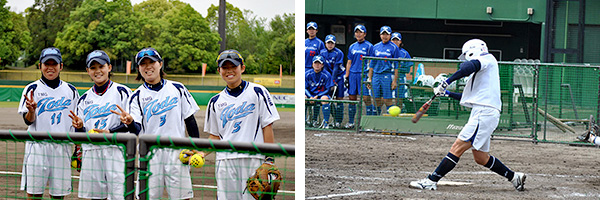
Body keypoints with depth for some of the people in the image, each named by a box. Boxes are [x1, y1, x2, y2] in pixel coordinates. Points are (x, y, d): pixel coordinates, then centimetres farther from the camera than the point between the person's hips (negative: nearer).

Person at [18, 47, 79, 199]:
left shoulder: (71, 90, 9)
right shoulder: (32, 89, 2)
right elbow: (28, 121, -2)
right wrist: (32, 110, -25)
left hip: (62, 147, 2)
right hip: (37, 146, -2)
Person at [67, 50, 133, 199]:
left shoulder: (121, 92, 2)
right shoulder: (84, 99, 16)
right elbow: (81, 135, 16)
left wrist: (110, 132, -18)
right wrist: (79, 127, -7)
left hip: (115, 151, -4)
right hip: (90, 152, 4)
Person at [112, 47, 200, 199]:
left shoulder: (177, 88, 7)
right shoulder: (137, 96, 5)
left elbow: (190, 121, 11)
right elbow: (137, 130, -7)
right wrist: (129, 123, -30)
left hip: (176, 152, 0)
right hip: (149, 153, 0)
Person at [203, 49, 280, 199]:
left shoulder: (257, 92, 5)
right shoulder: (215, 102, 15)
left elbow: (267, 127, 1)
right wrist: (202, 153, 0)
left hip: (253, 159, -3)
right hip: (225, 163, 3)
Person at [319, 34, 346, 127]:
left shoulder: (339, 53, -13)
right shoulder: (322, 52, 1)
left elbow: (336, 68, -17)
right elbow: (324, 67, -1)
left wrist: (333, 80, -22)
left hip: (339, 77, -4)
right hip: (329, 77, 4)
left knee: (339, 99, -5)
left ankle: (338, 121, -2)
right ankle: (335, 117, 14)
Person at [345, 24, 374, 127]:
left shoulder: (369, 46, 1)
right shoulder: (352, 47, 16)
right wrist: (346, 76, 11)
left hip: (364, 75, -5)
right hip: (353, 75, 5)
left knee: (366, 98, -8)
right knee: (352, 98, 6)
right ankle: (351, 121, 12)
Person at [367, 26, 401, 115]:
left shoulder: (394, 48, 0)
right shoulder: (375, 47, 13)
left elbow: (396, 66, -2)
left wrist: (395, 80, -9)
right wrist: (370, 79, 11)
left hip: (387, 75, -4)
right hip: (376, 75, 4)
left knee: (388, 100, -7)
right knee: (376, 100, 5)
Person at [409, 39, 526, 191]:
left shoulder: (487, 58, 0)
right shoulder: (480, 71, 29)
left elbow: (469, 66, -23)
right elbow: (467, 98, 32)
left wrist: (447, 82, -24)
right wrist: (447, 93, 27)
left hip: (484, 113, -10)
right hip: (481, 113, 10)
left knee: (457, 147, -14)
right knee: (480, 157, 15)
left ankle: (431, 181, -18)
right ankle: (514, 177, 24)